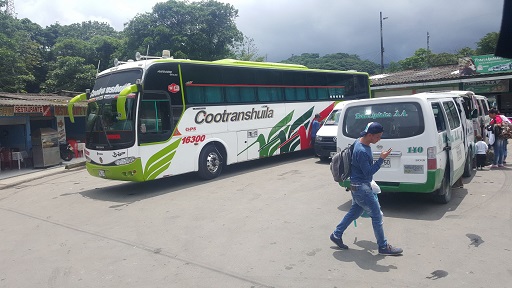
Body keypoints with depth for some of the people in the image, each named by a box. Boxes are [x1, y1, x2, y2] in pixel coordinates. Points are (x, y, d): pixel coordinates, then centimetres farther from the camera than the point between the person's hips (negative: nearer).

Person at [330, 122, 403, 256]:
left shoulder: (360, 142, 3)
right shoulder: (362, 151, -29)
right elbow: (368, 172, -24)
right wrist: (381, 159, -24)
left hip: (358, 185, 10)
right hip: (361, 187, -10)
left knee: (354, 212, 21)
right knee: (377, 216, 1)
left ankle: (336, 235, 29)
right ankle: (383, 247, 15)